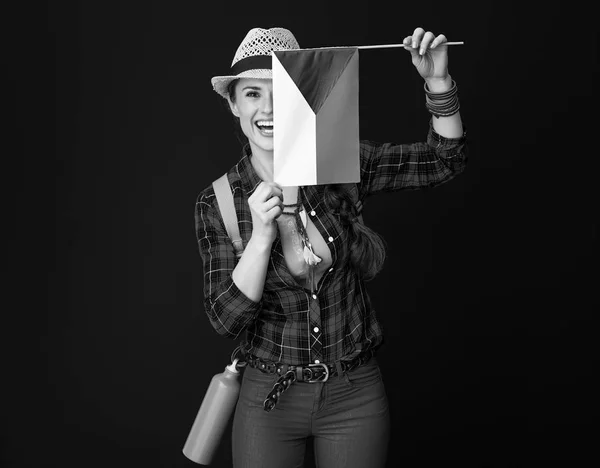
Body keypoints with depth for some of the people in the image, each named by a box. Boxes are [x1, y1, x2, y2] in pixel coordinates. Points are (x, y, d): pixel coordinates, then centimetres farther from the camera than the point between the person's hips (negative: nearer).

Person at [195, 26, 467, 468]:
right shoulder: (217, 203, -10)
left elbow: (445, 161, -4)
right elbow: (227, 319, -14)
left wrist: (438, 81, -19)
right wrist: (261, 236, -28)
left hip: (356, 397, 1)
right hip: (269, 399, 0)